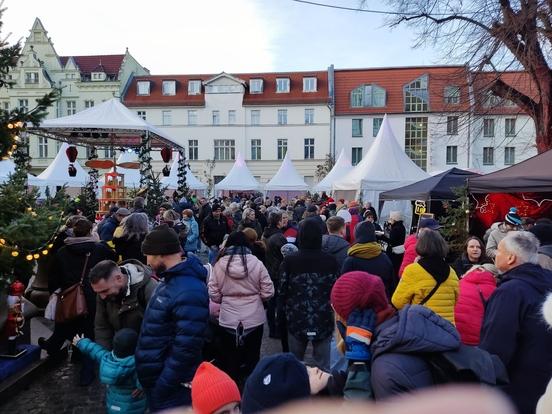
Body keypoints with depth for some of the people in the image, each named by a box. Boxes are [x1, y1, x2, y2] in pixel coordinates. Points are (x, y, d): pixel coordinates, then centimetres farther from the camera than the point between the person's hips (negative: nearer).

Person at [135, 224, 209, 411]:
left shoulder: (189, 291, -28)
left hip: (171, 389, -9)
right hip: (155, 377, 9)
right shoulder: (171, 279, 3)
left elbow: (186, 349, -29)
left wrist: (161, 388, -21)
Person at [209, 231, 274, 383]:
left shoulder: (220, 264, -10)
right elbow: (268, 292, -7)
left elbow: (213, 294, -5)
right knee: (252, 358, 19)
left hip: (228, 319, 0)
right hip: (254, 319, 0)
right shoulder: (256, 263, -12)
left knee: (230, 359, 17)